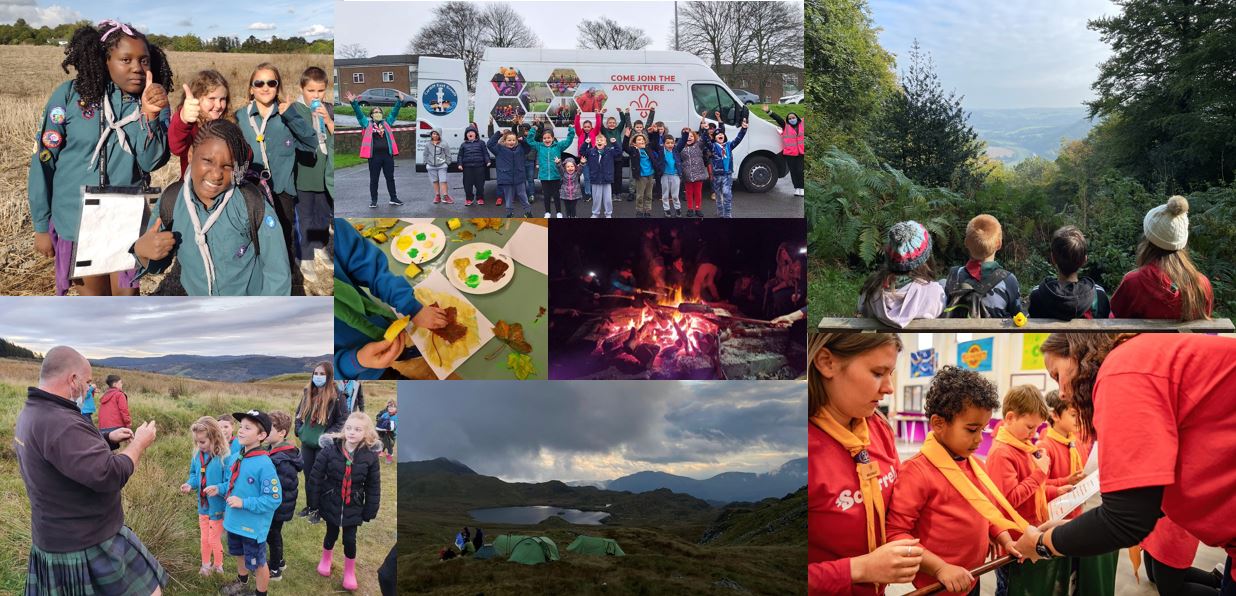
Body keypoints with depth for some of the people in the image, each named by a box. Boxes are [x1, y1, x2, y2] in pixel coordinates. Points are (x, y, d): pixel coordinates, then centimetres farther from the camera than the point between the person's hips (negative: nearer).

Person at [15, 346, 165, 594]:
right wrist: (139, 443, -16)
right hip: (87, 546, -10)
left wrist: (107, 438, 12)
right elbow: (109, 475, -31)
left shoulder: (30, 414, 6)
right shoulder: (58, 424, -28)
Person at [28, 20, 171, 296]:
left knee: (126, 293, 9)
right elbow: (43, 160, -6)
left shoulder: (152, 102, -6)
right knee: (94, 290, 15)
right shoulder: (70, 95, -12)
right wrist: (41, 225, -3)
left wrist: (150, 115, -31)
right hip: (78, 219, -1)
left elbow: (150, 162, -15)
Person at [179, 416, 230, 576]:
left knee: (214, 540, 11)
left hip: (217, 507, -6)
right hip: (203, 505, 6)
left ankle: (218, 566, 34)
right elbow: (194, 474, 10)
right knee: (204, 539, 21)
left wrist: (219, 489, -41)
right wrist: (190, 484, -9)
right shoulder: (197, 455, -4)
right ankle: (206, 565, 41)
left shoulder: (224, 457, -25)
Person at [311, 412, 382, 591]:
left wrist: (370, 510, -1)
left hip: (353, 506, 0)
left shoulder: (370, 455, -13)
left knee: (350, 539, 4)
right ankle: (325, 560, 47)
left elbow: (373, 486, -4)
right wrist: (314, 501, -6)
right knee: (332, 534, 17)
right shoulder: (331, 449, -15)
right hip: (331, 503, 0)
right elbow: (317, 476, -8)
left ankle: (349, 572, 28)